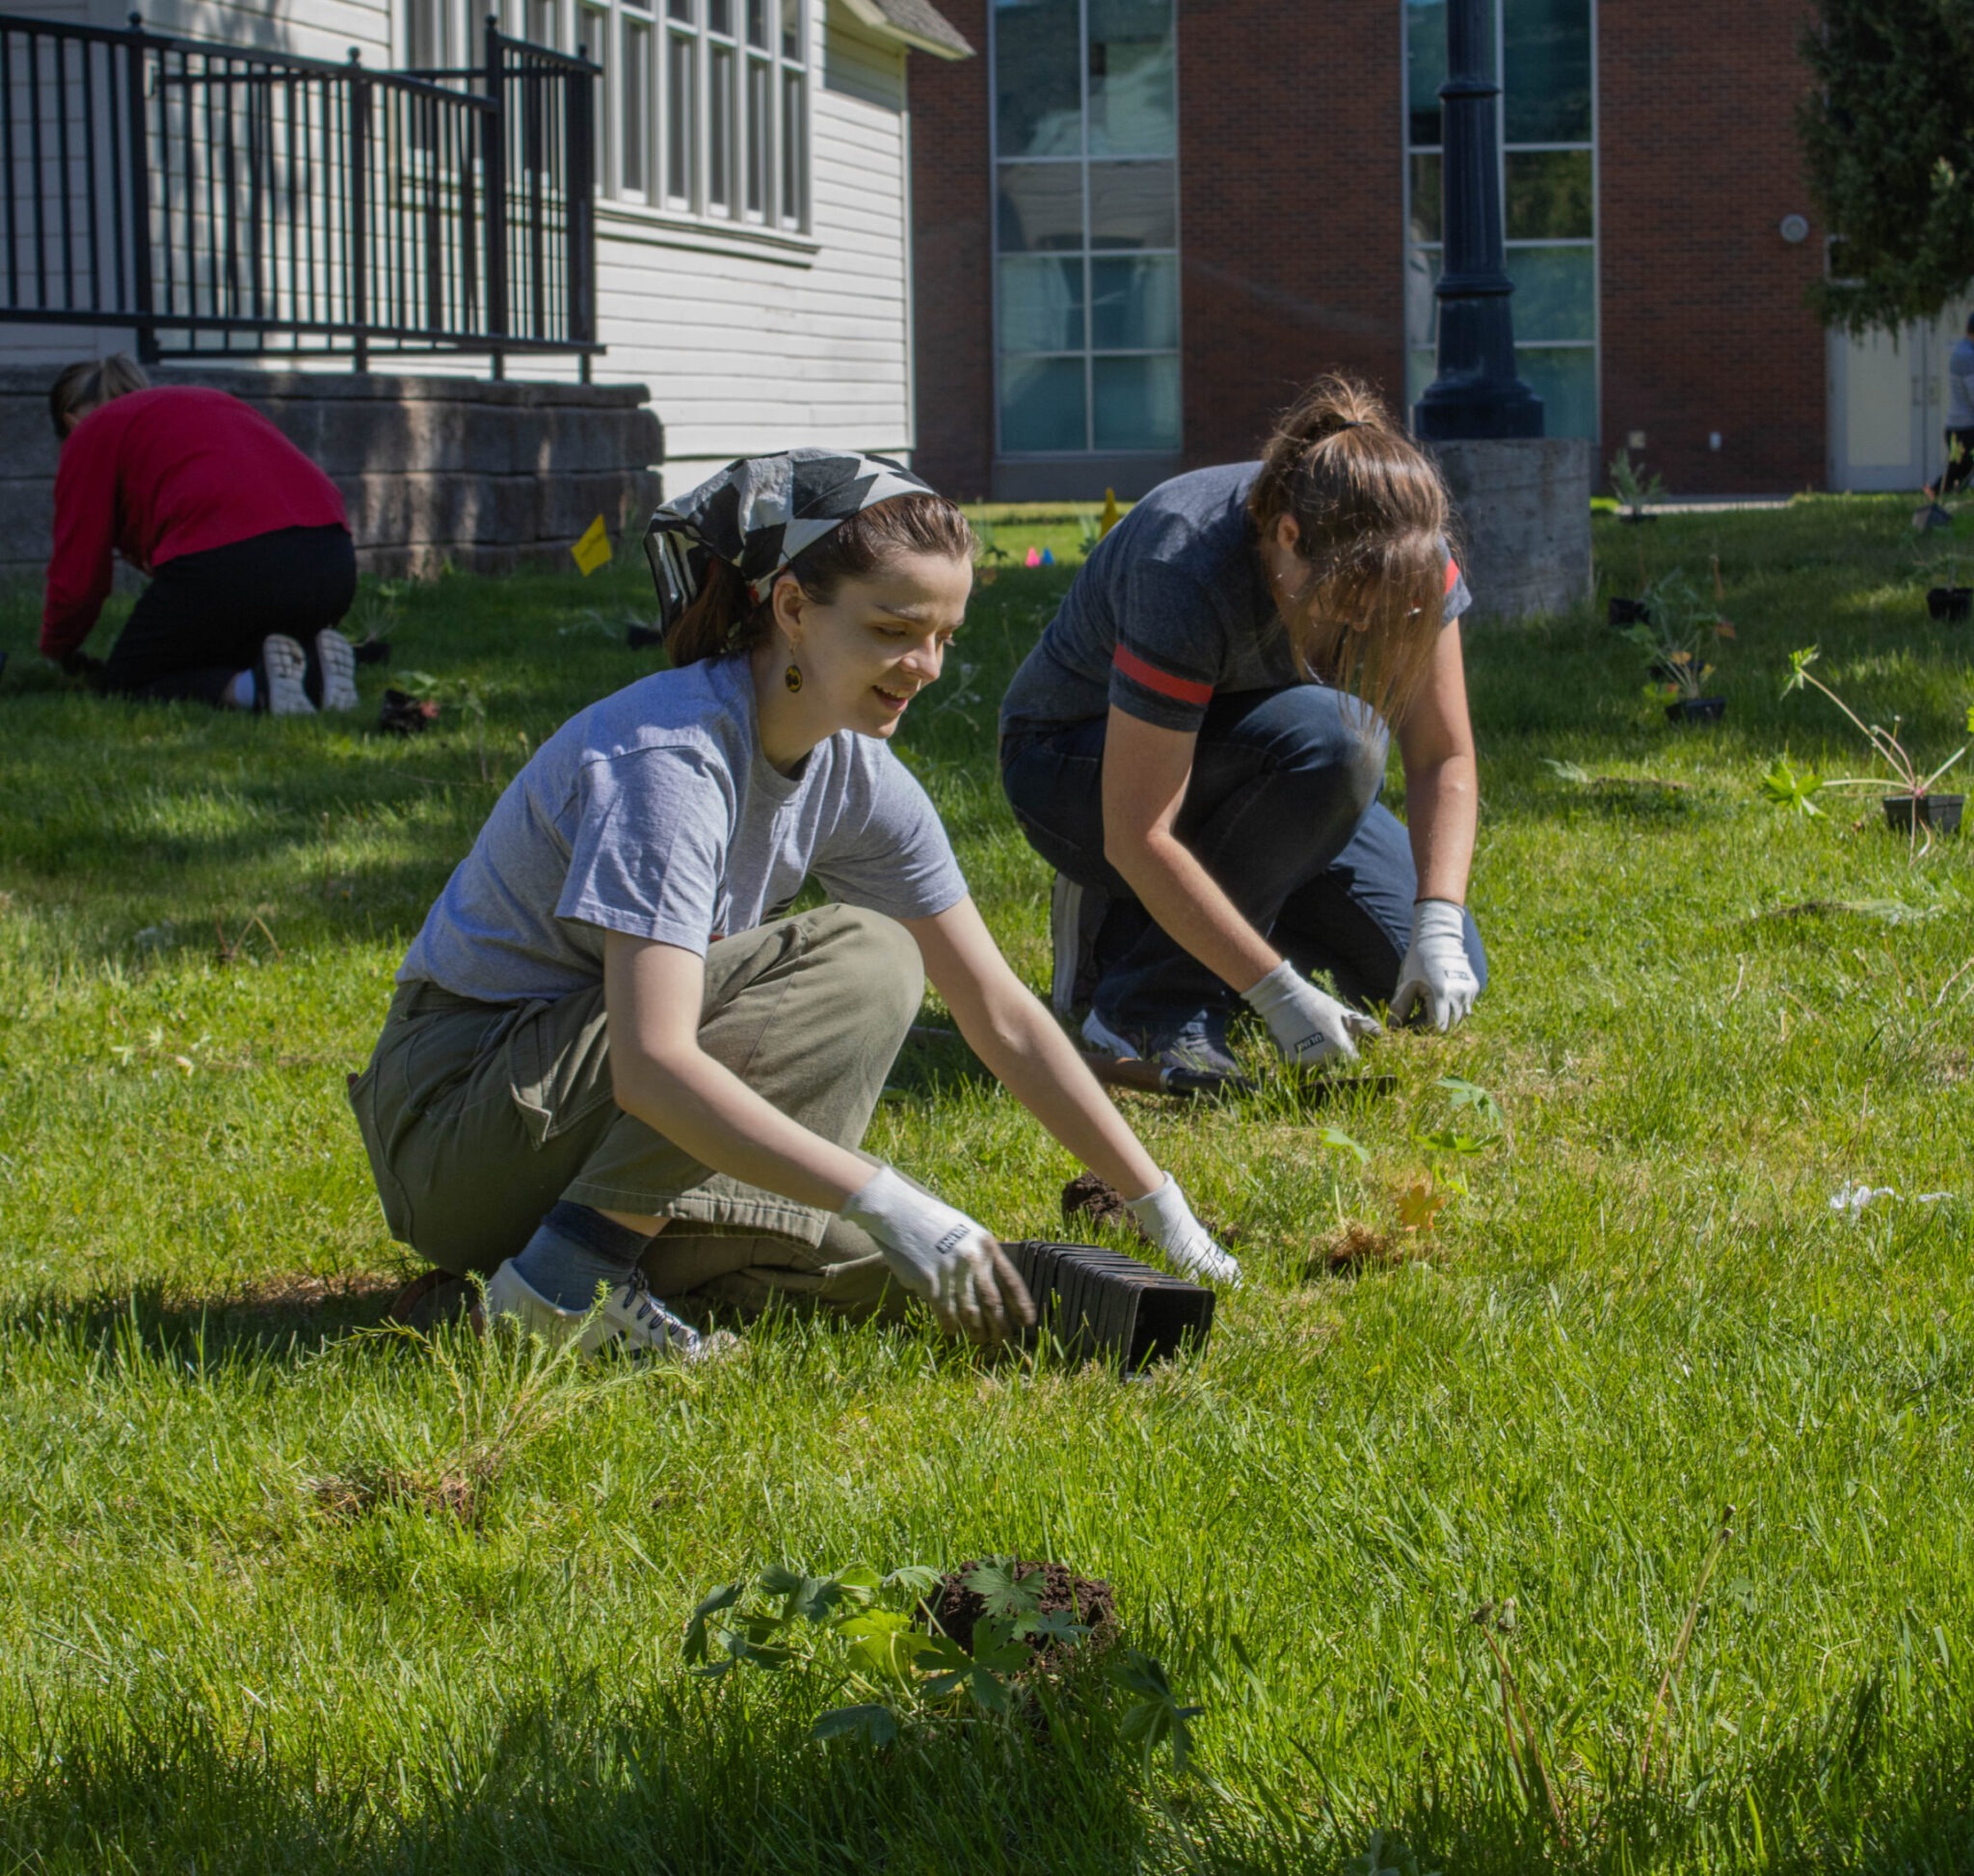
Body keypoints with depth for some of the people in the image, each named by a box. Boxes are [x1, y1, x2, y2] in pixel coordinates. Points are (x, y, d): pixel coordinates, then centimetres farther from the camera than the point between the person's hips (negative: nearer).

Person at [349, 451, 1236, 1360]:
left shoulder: (856, 773, 0)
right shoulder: (670, 757, -25)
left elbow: (1003, 1018, 4)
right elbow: (653, 1066, -36)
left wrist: (1166, 1215, -1)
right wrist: (888, 1203, -41)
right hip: (458, 1111, -8)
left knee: (889, 1270, -11)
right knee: (862, 960, -22)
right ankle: (568, 1281, -21)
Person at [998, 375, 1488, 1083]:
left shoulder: (1402, 555, -20)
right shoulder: (1186, 571, -37)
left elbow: (1444, 759, -14)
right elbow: (1137, 837, -37)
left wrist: (1439, 929, -29)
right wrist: (1279, 992, -39)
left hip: (1245, 770, 7)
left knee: (1447, 982, -7)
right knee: (1331, 739, -35)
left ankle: (1129, 927, 9)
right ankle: (1150, 1007, -21)